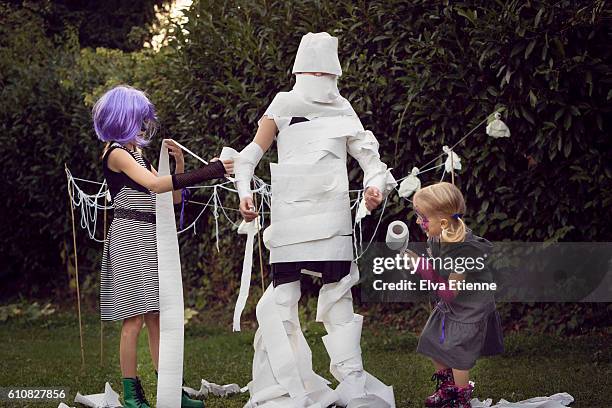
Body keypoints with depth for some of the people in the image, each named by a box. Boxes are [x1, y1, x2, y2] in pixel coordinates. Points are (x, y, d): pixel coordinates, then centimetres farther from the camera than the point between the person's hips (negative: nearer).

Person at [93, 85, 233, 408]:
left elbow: (174, 196, 19)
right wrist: (208, 172, -28)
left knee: (155, 319, 7)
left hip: (149, 241, 9)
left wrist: (179, 162, 3)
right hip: (129, 238, -9)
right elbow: (155, 185, -25)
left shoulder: (137, 155, 19)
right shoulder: (116, 153, -9)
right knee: (135, 318, -8)